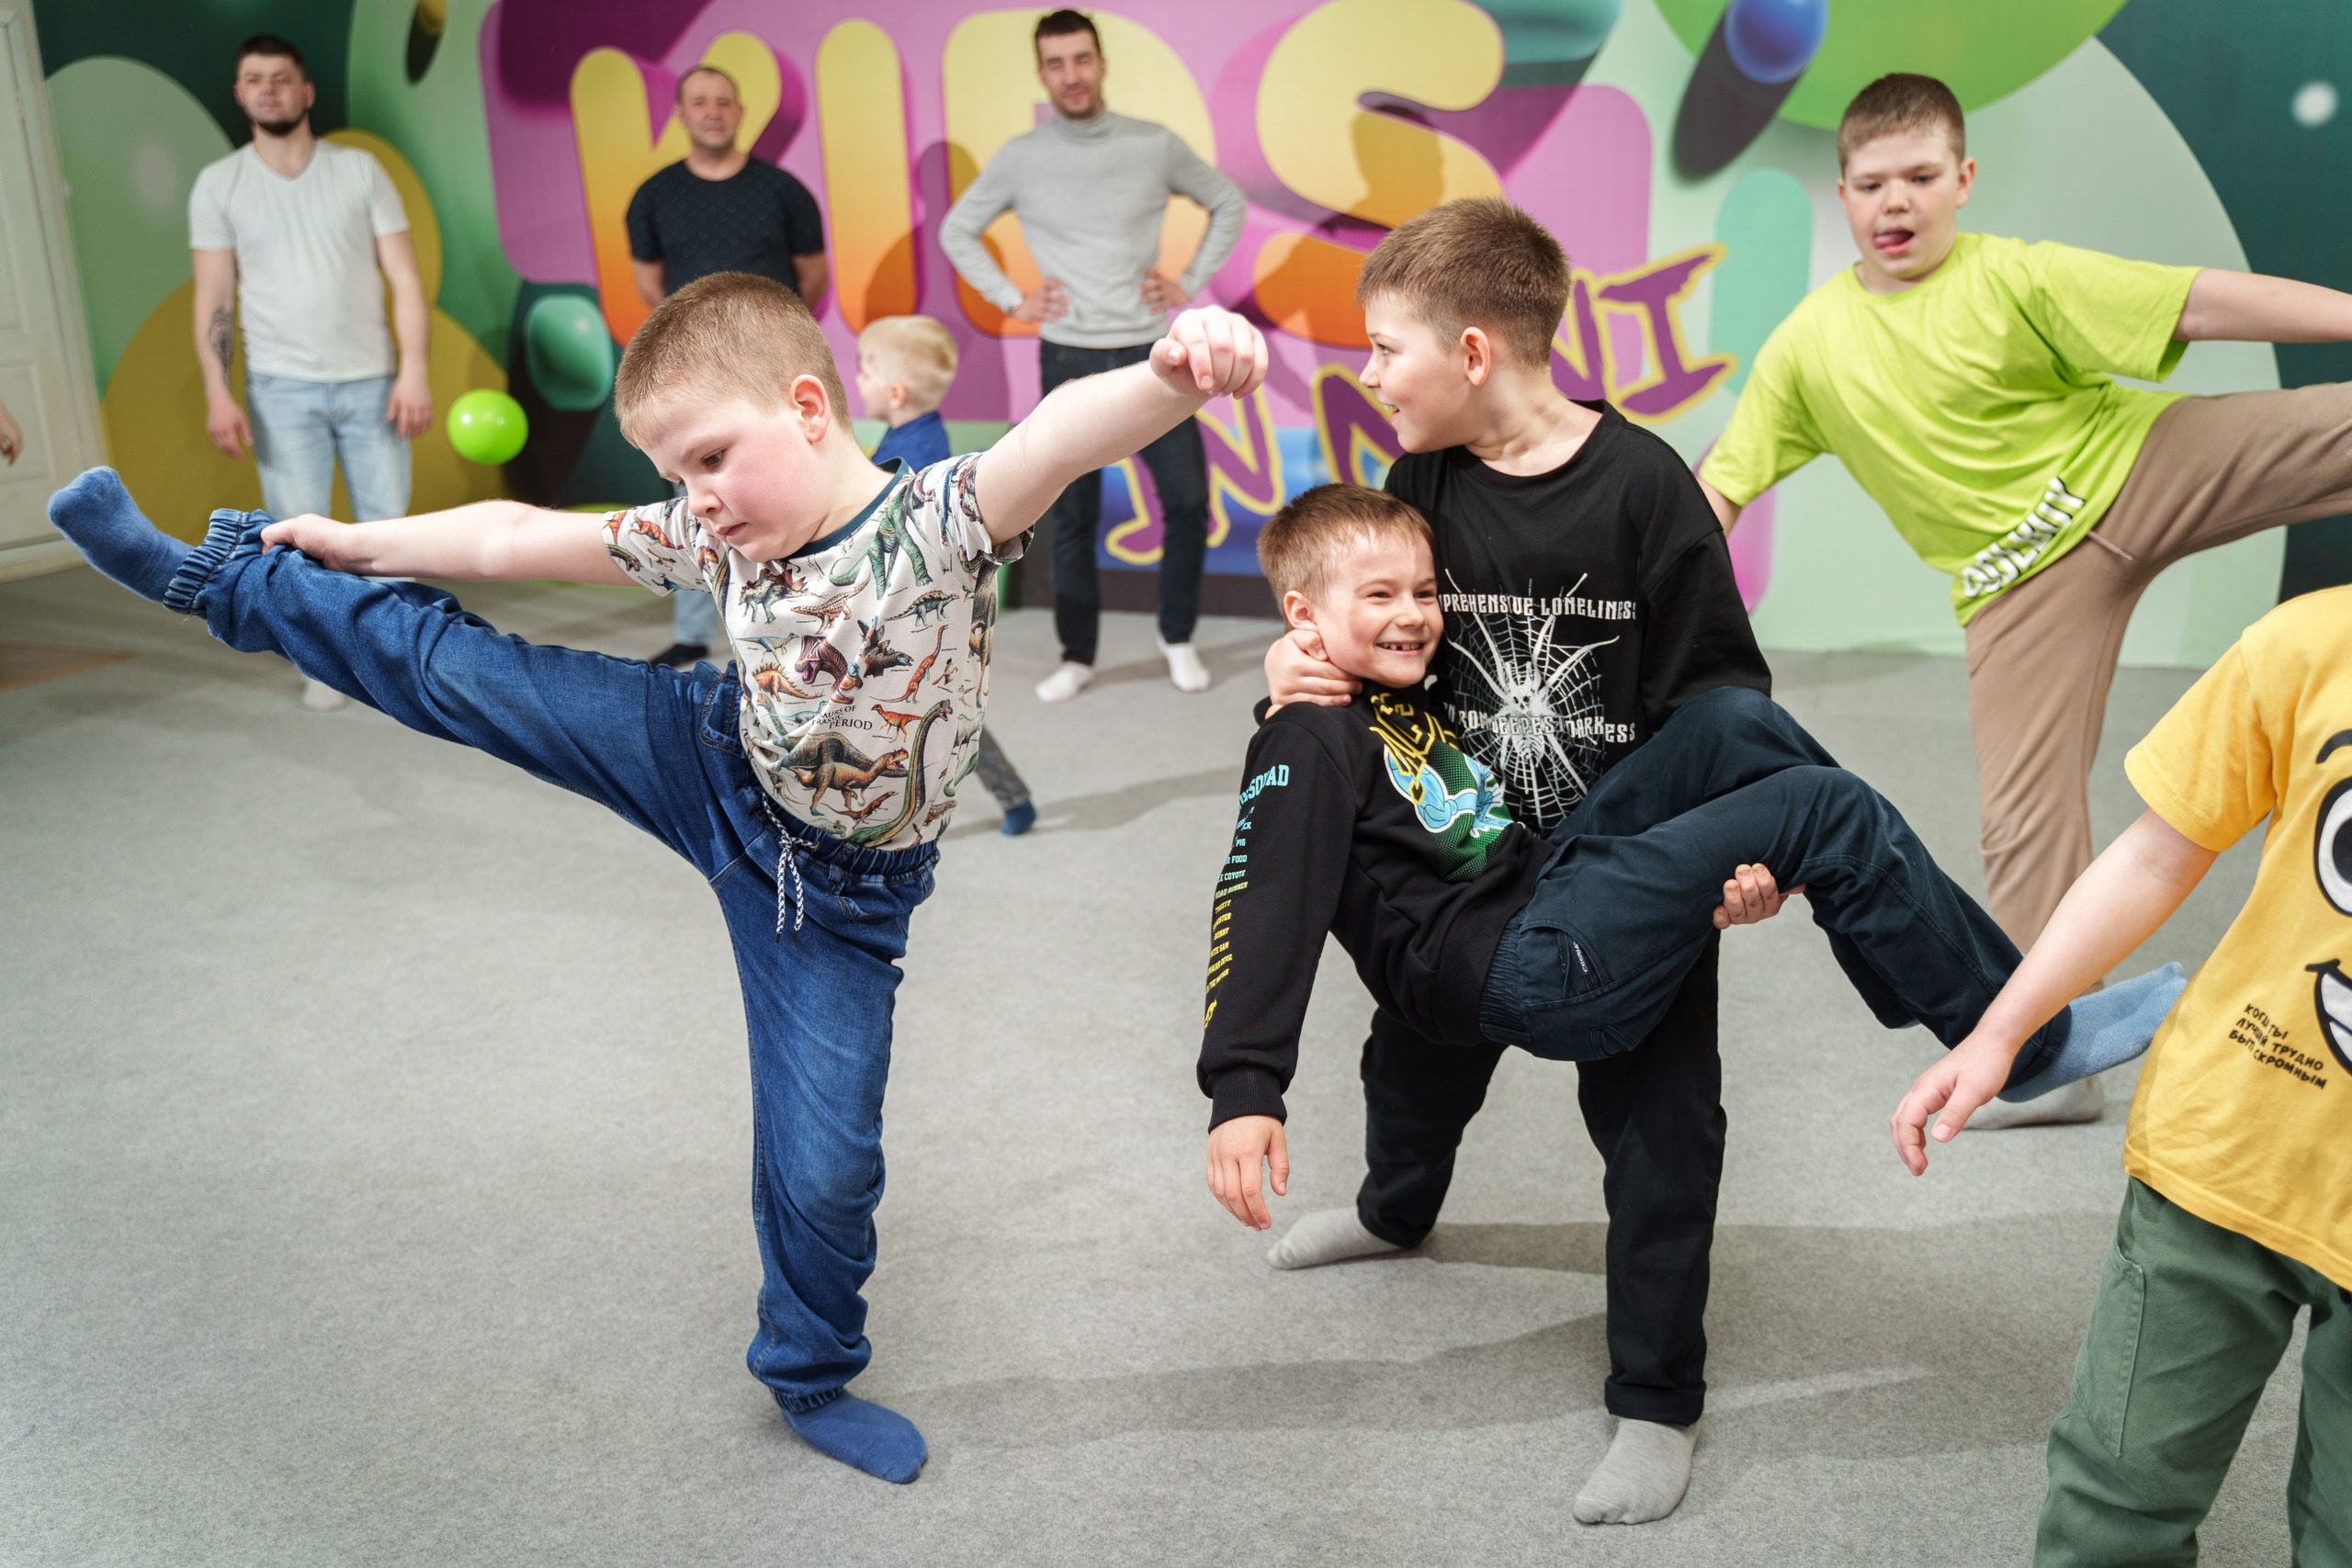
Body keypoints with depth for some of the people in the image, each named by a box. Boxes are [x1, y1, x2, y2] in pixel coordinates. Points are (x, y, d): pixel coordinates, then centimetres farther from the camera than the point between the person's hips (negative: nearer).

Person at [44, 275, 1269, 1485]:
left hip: (835, 888, -4)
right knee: (448, 666, 5)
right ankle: (216, 576, 30)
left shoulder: (937, 522, -29)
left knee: (823, 1163, 1)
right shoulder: (712, 539, -13)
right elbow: (511, 541, 0)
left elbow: (1056, 437, -50)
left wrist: (1175, 378, -70)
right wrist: (351, 543, 11)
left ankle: (810, 1379, 30)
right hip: (721, 764, 4)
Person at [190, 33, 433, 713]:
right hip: (281, 388, 0)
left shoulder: (360, 170, 5)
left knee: (385, 524, 2)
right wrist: (217, 393, -7)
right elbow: (213, 297, 3)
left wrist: (414, 371, -9)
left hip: (370, 380, 0)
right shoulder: (219, 183, 5)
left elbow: (404, 279, 1)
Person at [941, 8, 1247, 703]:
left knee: (1187, 499, -1)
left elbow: (1228, 205, 13)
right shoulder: (1019, 159, 0)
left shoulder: (1155, 145, 0)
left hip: (1150, 354, 0)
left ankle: (1177, 638, 18)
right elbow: (957, 231, 12)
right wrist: (1010, 299, 2)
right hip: (1069, 359, 0)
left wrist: (1190, 283, 3)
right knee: (1072, 519, 4)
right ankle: (1077, 656, 17)